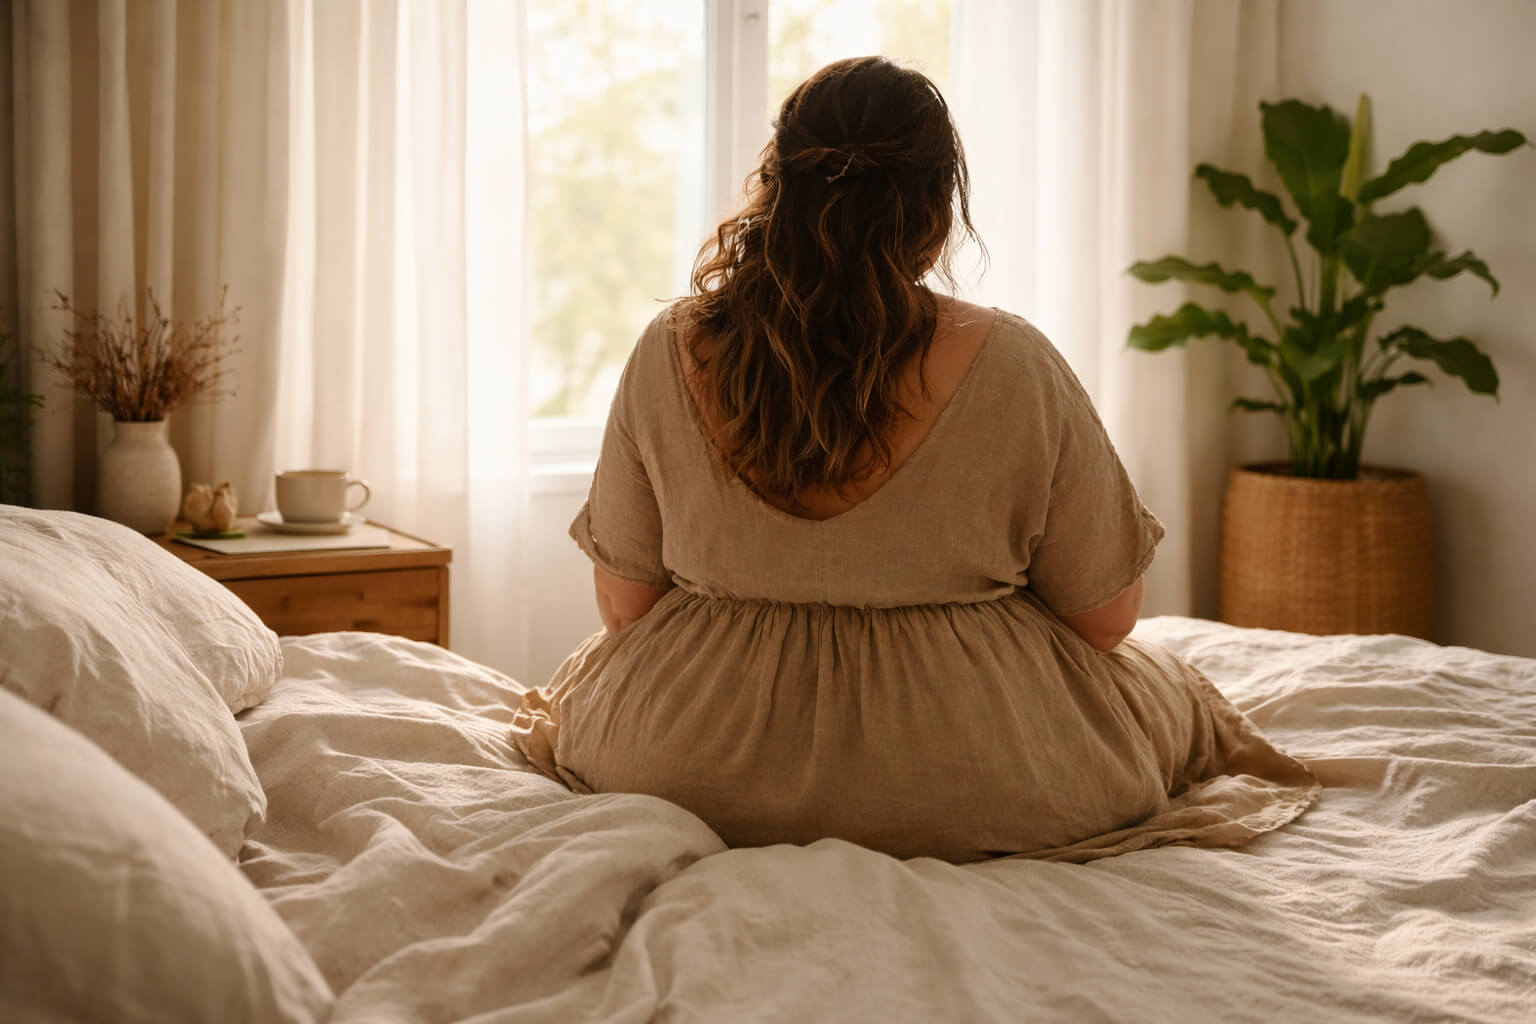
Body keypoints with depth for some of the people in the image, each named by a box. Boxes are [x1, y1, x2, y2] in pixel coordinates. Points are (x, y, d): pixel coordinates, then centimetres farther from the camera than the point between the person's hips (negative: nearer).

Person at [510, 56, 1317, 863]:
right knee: (1164, 689, 30)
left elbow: (623, 604, -4)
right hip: (975, 787, 0)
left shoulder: (670, 355, -12)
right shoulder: (1009, 365, -18)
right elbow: (1106, 615, -8)